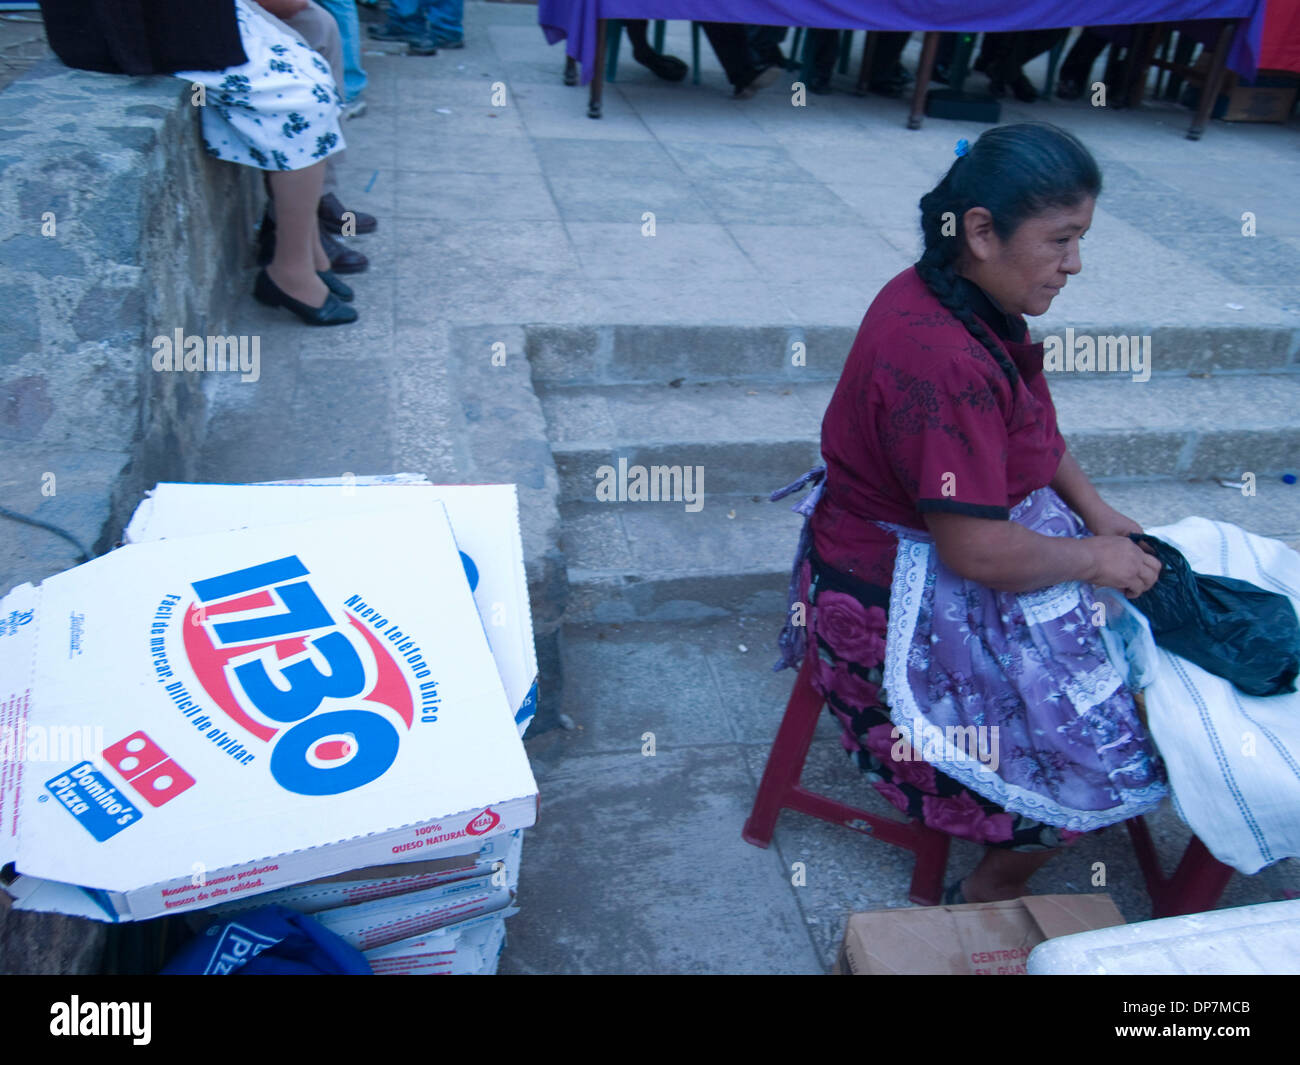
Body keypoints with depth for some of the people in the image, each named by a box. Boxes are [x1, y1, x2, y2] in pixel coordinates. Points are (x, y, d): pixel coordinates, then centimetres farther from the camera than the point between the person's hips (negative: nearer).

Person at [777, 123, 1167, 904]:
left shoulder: (963, 302, 0)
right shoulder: (945, 359, -31)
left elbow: (1038, 429, 15)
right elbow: (980, 554, -30)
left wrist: (1098, 512, 2)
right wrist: (1096, 559, -14)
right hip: (899, 601, -10)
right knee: (1099, 740, -5)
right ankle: (993, 892, 20)